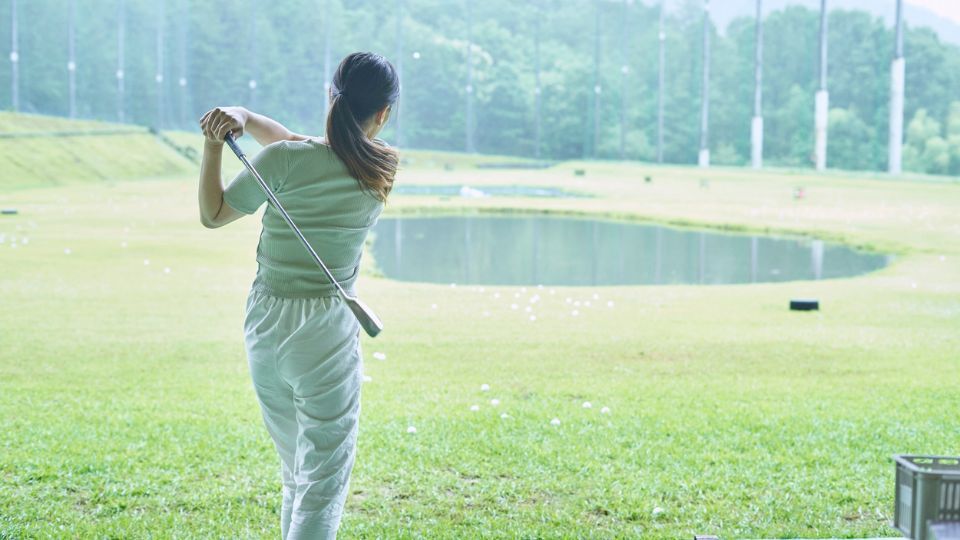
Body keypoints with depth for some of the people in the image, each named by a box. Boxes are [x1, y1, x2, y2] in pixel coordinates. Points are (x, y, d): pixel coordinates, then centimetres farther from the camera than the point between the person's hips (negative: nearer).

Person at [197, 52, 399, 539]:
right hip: (327, 334, -2)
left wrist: (214, 142, -3)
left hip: (264, 330, 2)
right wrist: (245, 117, -4)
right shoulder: (383, 170, -6)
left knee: (297, 479, 20)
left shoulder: (284, 160, -11)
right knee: (322, 486, 3)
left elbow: (212, 215, 1)